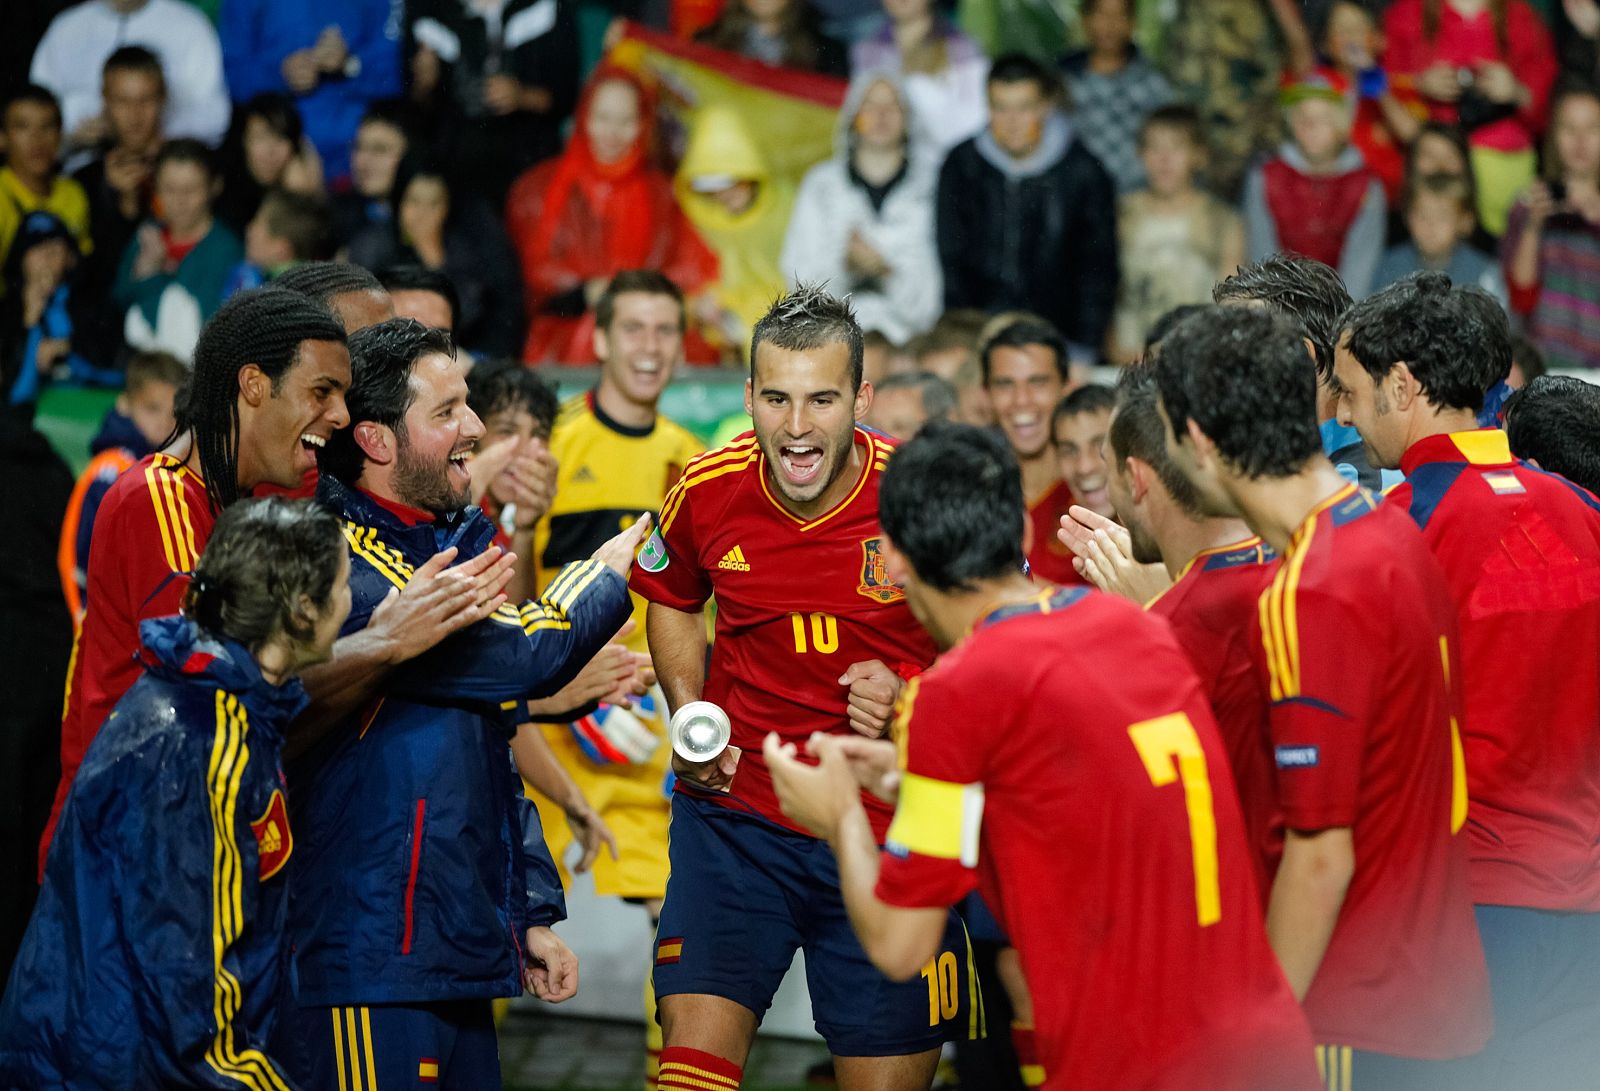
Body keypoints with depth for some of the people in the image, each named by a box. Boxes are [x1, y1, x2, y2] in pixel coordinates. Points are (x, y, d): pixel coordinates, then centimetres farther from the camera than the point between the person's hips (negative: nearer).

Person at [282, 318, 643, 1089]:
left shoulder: (458, 542, 16)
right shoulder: (339, 563, -15)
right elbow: (518, 657, -20)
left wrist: (530, 912, 18)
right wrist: (607, 576, 0)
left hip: (462, 955, 9)